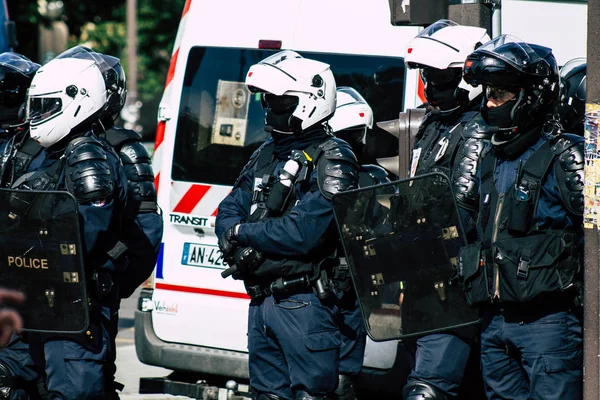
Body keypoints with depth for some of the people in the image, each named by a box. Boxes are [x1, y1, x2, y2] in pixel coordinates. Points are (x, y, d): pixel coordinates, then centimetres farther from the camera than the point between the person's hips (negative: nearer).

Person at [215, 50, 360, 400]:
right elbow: (229, 212, 14)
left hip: (305, 303, -8)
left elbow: (305, 232, -21)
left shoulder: (332, 160, -10)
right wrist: (240, 248, -9)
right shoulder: (267, 155, 16)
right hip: (262, 302, 8)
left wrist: (243, 232, -8)